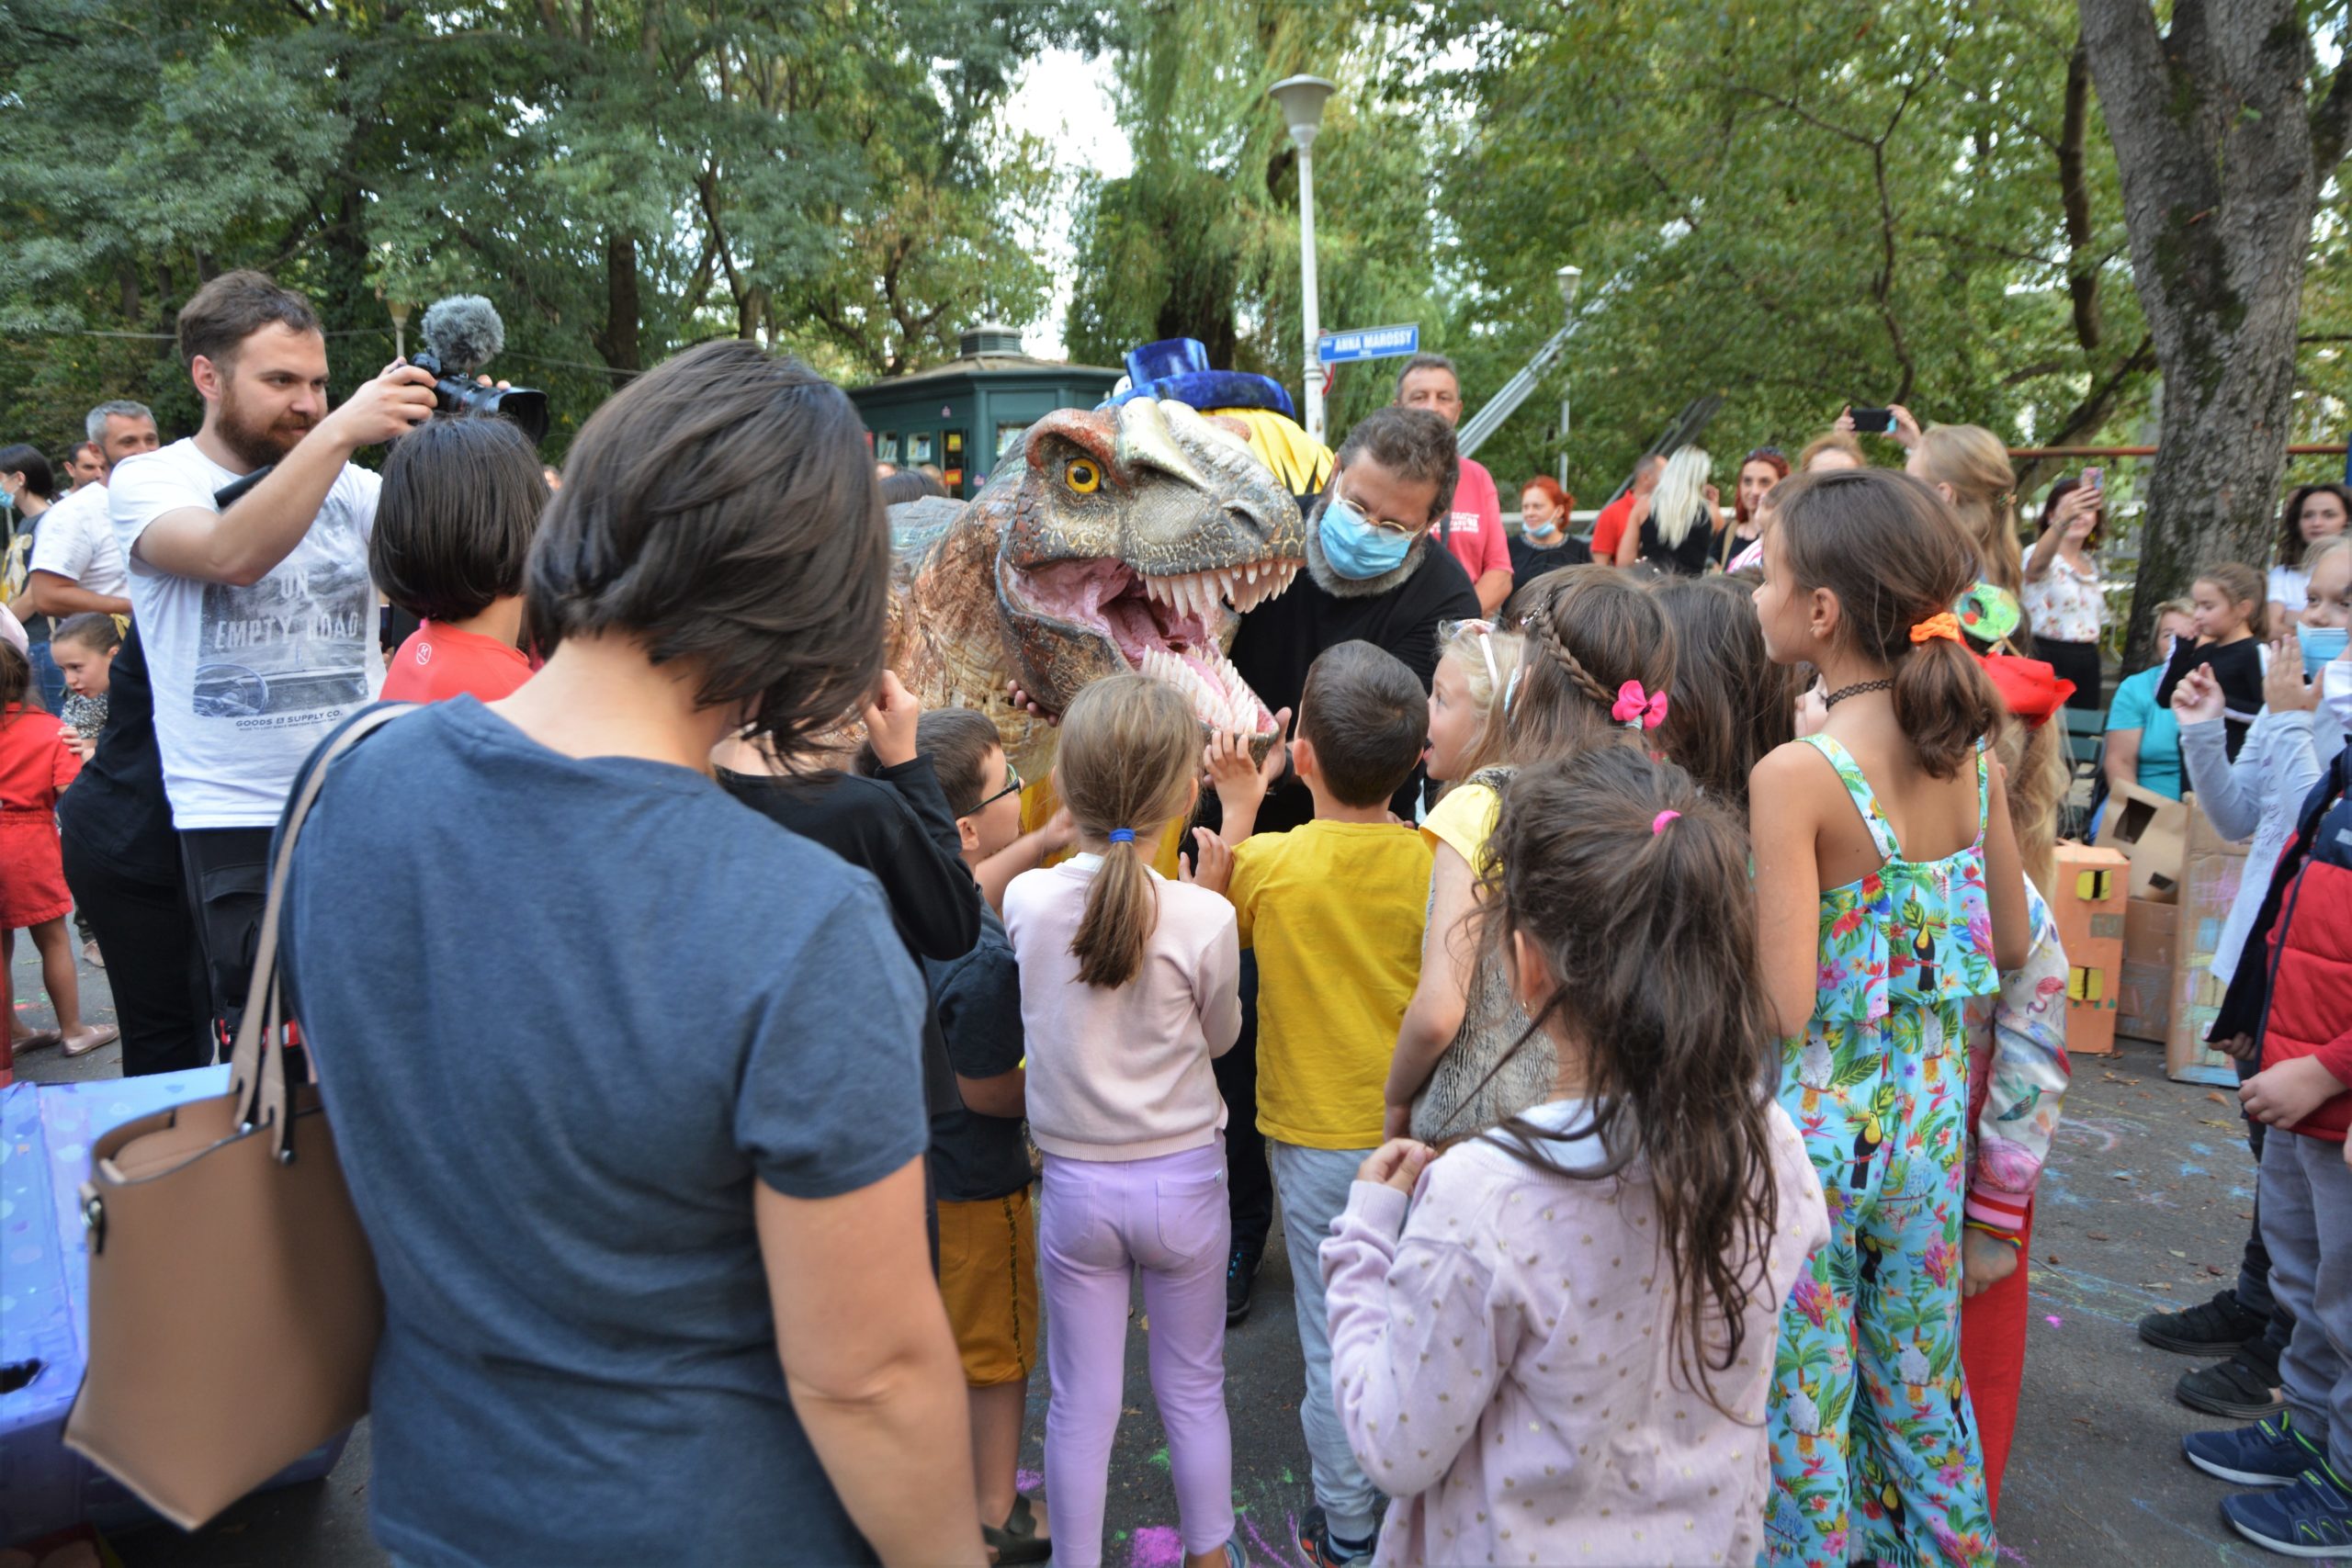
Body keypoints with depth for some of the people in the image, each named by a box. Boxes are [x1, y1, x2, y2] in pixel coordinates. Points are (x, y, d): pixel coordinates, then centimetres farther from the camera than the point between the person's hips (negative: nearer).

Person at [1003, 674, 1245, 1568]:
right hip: (1185, 1177, -1)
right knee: (1193, 1390, 19)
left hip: (1074, 1184, 1)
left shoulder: (1026, 901, -15)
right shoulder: (1203, 918, -19)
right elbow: (1221, 1035, -2)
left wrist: (1077, 832, 6)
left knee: (1082, 1401, 15)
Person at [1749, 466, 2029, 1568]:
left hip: (1818, 1124, -7)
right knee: (1919, 1383, 26)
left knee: (1802, 1403, 13)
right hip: (1929, 1108, 7)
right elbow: (2012, 947, 8)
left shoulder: (1794, 776, -24)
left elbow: (1783, 1009, -23)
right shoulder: (1970, 754, -3)